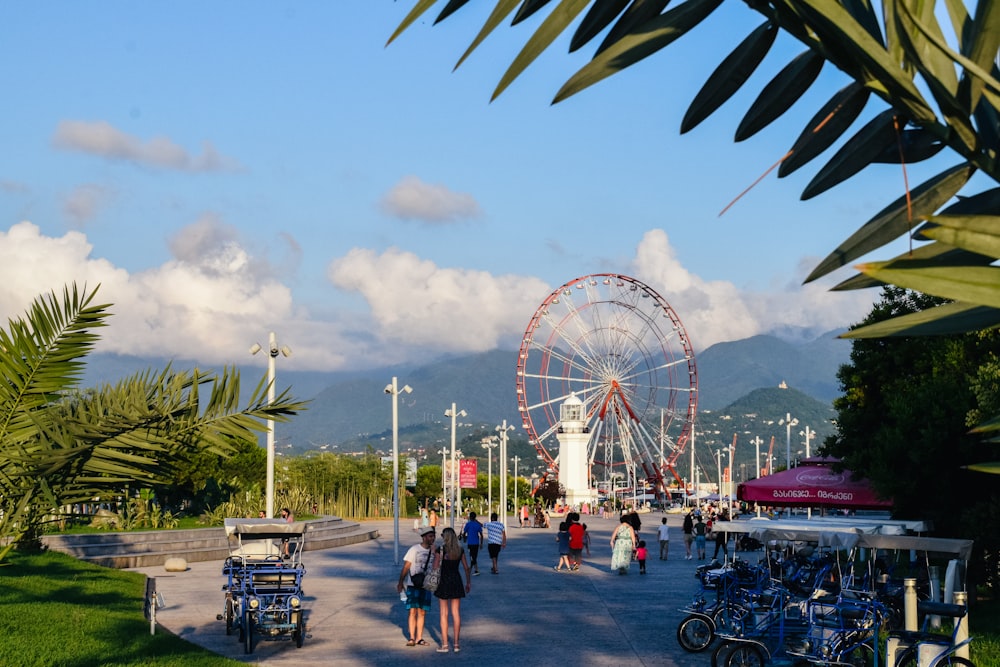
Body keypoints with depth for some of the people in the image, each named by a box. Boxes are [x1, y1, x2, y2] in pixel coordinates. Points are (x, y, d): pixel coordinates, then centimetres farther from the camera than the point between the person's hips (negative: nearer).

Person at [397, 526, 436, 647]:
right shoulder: (414, 549, -8)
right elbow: (406, 567, -7)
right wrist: (400, 583, -10)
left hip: (426, 586, 4)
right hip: (413, 585, -4)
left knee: (422, 612, 6)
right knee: (413, 611, -8)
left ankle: (419, 638, 12)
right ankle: (411, 637, -4)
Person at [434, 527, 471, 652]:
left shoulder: (440, 550, -11)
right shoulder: (460, 550, 1)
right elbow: (466, 568, 4)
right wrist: (468, 582, 13)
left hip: (444, 581, -3)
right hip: (456, 581, 3)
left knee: (444, 614, 3)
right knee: (456, 613, 8)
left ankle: (444, 644, 3)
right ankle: (456, 643, 9)